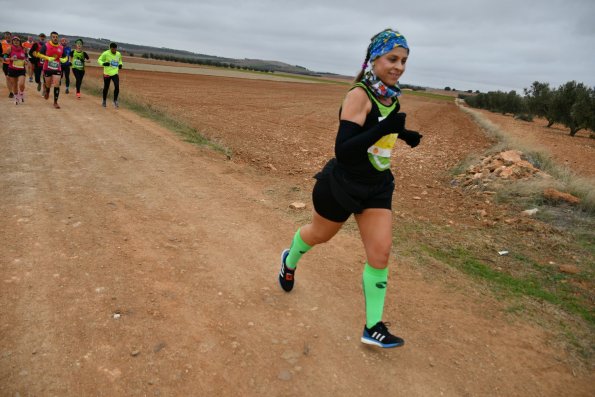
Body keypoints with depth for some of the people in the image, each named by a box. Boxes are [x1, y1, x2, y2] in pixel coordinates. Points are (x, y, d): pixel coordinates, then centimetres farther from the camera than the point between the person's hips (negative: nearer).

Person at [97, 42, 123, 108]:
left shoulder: (119, 54, 3)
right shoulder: (106, 53, -11)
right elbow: (99, 60, -4)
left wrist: (120, 64, 2)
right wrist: (103, 63, -25)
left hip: (115, 73, 2)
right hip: (107, 73, -2)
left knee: (117, 86, -17)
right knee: (106, 88, 8)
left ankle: (115, 100, -1)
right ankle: (104, 101, 28)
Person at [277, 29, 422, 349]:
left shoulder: (391, 96, 2)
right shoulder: (359, 95, -22)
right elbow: (343, 150, -30)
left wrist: (401, 133, 3)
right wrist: (385, 128, -39)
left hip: (377, 187, 6)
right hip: (343, 185, -6)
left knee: (380, 254, 0)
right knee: (319, 234, 19)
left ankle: (373, 327, 13)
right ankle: (289, 261, 54)